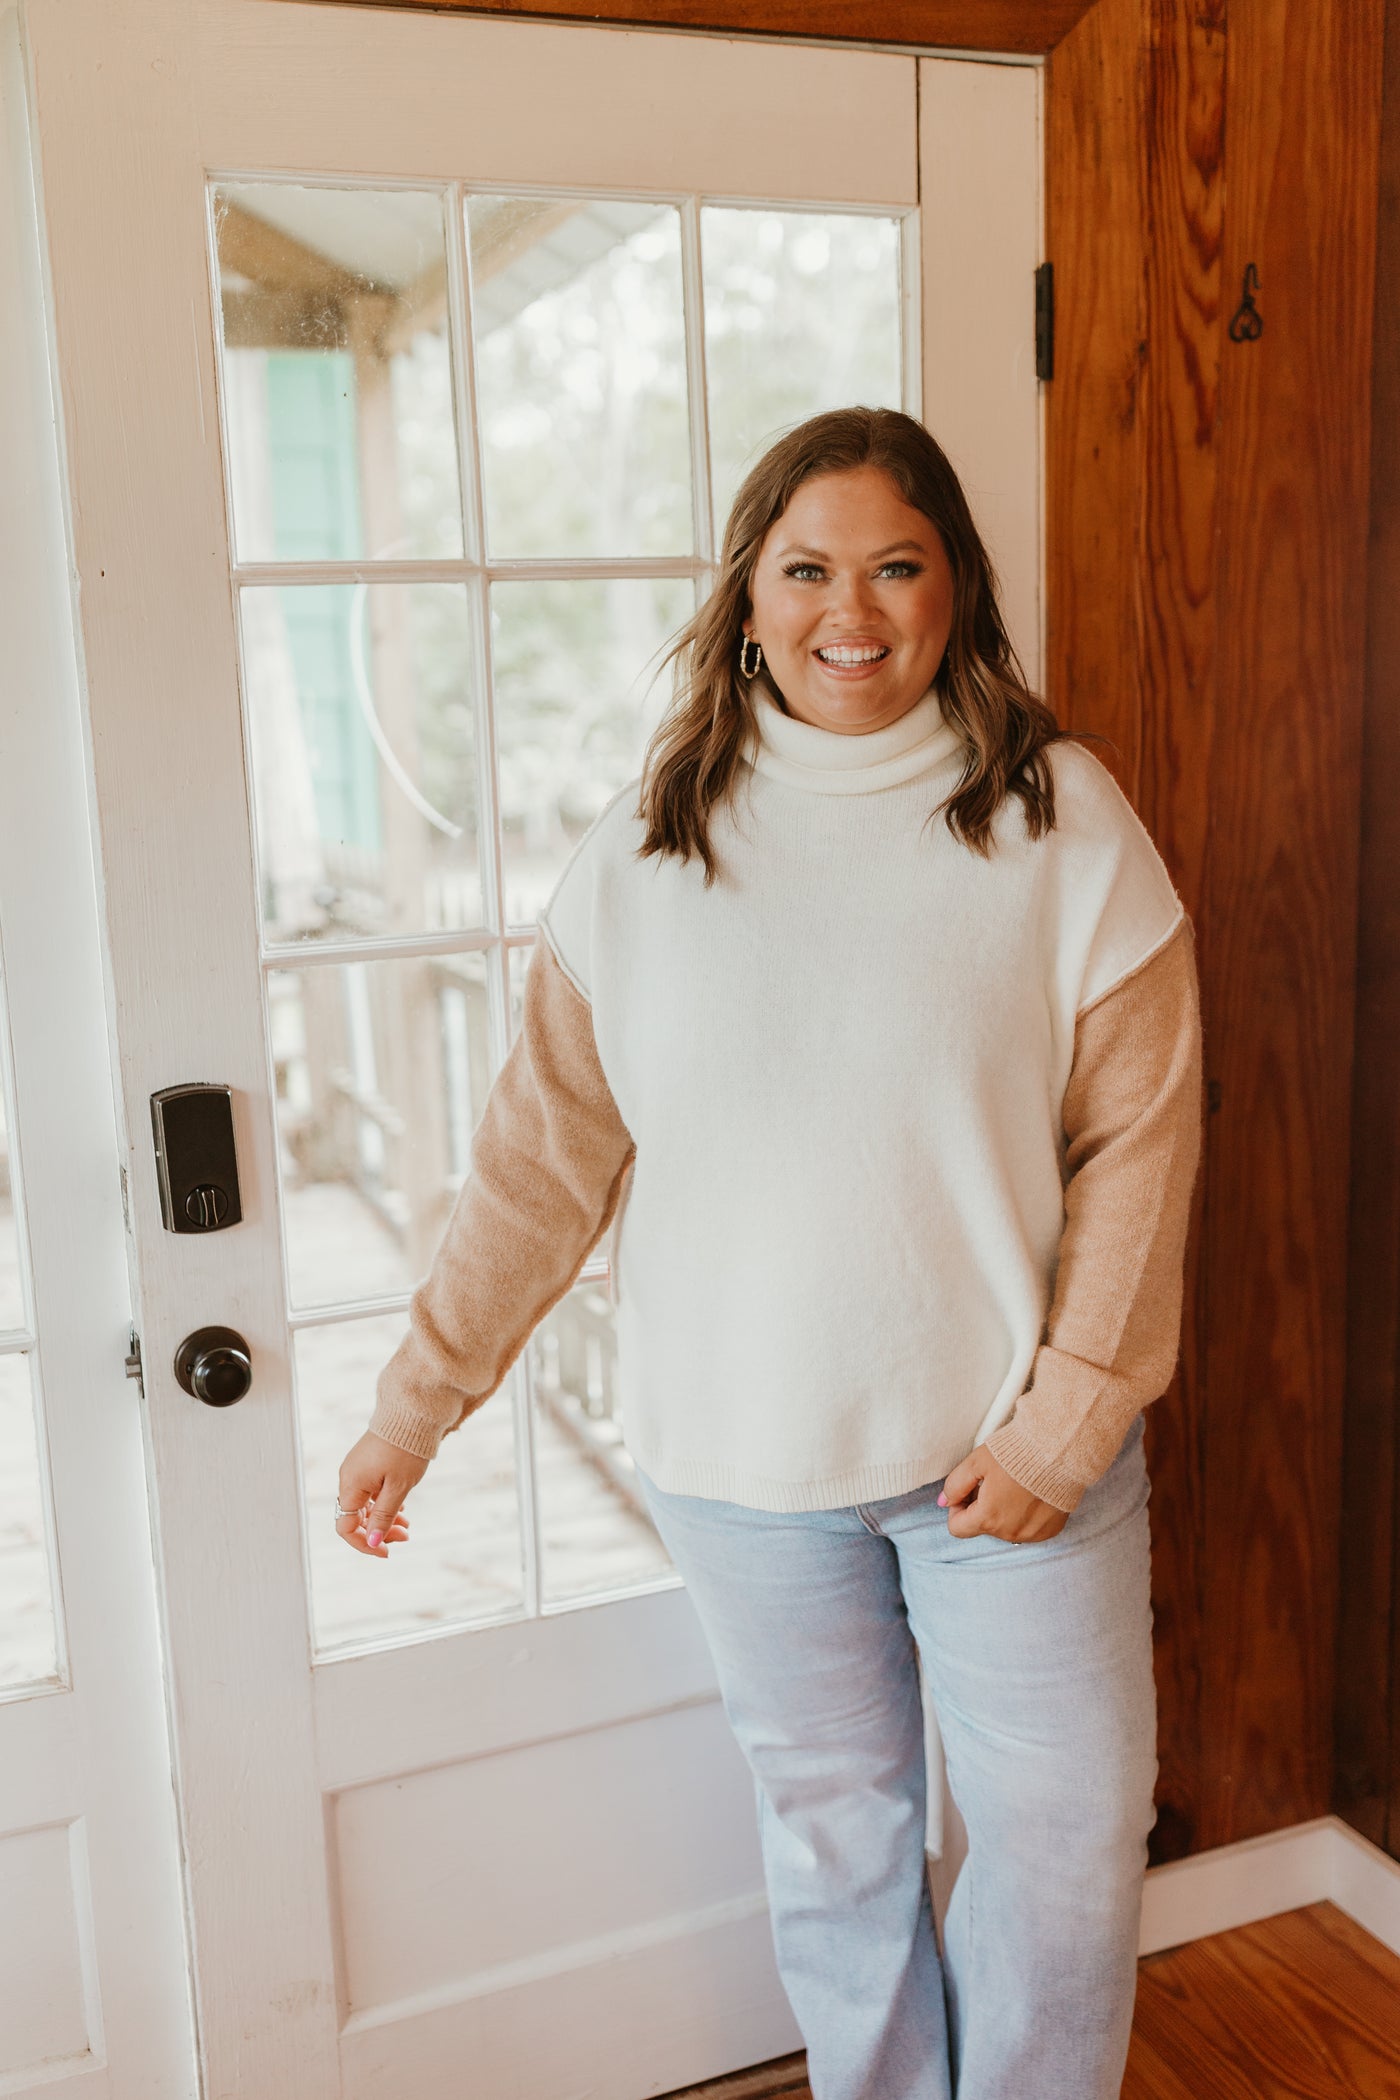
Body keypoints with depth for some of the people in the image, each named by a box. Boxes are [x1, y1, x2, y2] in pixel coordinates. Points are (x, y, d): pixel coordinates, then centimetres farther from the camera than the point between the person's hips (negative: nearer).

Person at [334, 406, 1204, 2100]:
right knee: (831, 1833, 18)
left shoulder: (1061, 819, -7)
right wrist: (418, 1395, -2)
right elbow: (545, 1150, -1)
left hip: (1008, 1445, -1)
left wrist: (1069, 1415, -12)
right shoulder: (645, 846, -2)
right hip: (738, 1453, 2)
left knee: (1068, 1836, 11)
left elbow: (1137, 1142, -7)